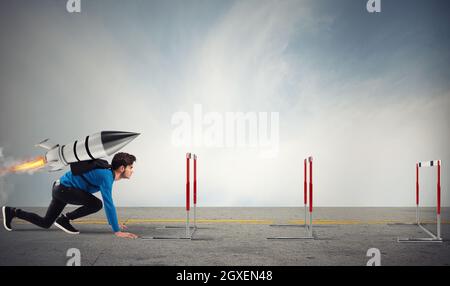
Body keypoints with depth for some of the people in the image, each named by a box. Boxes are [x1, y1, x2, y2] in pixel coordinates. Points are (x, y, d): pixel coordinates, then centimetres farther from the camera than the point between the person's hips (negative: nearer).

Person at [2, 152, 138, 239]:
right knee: (96, 204, -22)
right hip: (63, 187, -9)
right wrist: (116, 230, -30)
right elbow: (108, 204, -30)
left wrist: (114, 222, 21)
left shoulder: (108, 174, 6)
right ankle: (64, 219, -6)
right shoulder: (106, 176, -24)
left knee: (45, 223, 16)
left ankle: (12, 212, 25)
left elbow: (109, 202, 19)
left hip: (61, 189, 10)